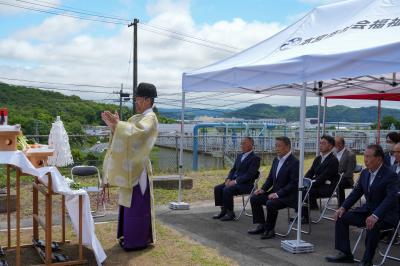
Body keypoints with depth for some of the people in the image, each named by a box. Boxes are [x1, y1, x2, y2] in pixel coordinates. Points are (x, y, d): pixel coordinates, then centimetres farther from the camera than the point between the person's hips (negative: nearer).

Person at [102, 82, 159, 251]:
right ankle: (130, 236, 26)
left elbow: (138, 131, -32)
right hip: (129, 166, 9)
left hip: (138, 167, -9)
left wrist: (118, 124, -31)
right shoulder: (136, 117, 16)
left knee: (137, 204, -3)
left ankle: (139, 240, 6)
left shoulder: (150, 118, -13)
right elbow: (123, 133, 14)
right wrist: (113, 125, -3)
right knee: (129, 202, 15)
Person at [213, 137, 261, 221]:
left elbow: (249, 175, -18)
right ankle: (223, 210, 0)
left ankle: (230, 213, -14)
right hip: (234, 181, 8)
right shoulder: (239, 156, 17)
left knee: (227, 190, -29)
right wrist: (228, 179, -1)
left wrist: (235, 181, -21)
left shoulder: (255, 158, -9)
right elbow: (233, 169, 18)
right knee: (217, 188, -10)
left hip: (245, 184, -8)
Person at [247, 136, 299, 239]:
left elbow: (294, 184, -21)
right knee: (254, 198, -3)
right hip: (275, 193, 9)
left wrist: (278, 194, -25)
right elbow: (270, 178, 16)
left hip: (288, 196, -8)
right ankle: (261, 226, 5)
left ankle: (269, 229, -10)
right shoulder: (276, 160, 9)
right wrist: (263, 189, -1)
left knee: (270, 203, -31)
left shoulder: (294, 162, -16)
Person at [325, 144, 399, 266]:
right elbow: (356, 192, 11)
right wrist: (343, 208, -4)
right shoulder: (364, 173, 6)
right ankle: (345, 254, 2)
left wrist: (375, 216, -41)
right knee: (341, 217, -5)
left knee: (372, 225, -37)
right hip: (367, 209, 8)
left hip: (386, 214, -7)